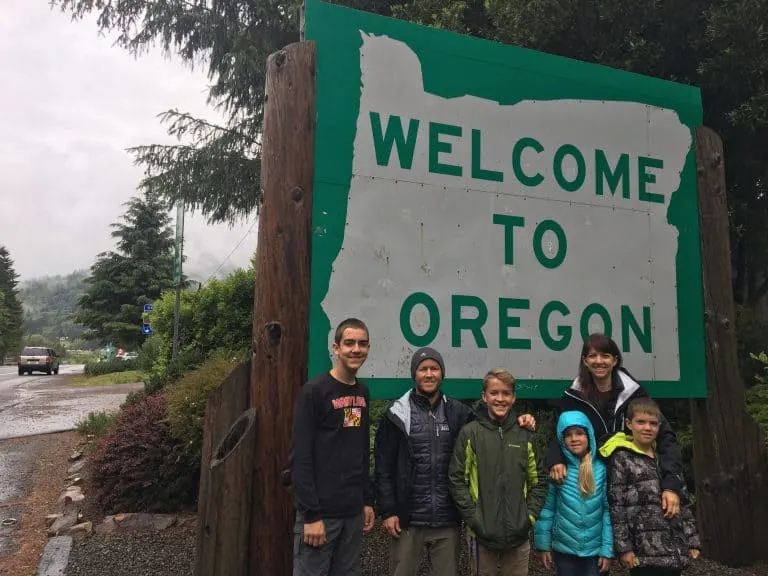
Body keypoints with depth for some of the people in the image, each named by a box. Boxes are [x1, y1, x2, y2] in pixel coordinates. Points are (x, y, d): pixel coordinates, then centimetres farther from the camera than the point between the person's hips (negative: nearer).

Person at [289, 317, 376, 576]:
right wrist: (311, 514, -17)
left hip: (353, 511, 7)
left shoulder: (363, 392, 10)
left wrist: (367, 500, 13)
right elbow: (300, 458, -15)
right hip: (321, 511, -6)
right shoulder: (314, 391, -11)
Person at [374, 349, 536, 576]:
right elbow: (384, 467, -4)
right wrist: (387, 511, -8)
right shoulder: (398, 414, -3)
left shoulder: (457, 412, 5)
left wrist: (518, 422, -3)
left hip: (447, 521, 3)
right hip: (407, 520, -2)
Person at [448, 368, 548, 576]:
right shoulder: (470, 433, -5)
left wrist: (530, 515, 0)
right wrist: (473, 517, -10)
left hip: (518, 535, 3)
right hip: (482, 534, -2)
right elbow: (457, 479, -5)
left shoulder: (525, 435, 5)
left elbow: (538, 481, 10)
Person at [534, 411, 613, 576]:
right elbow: (547, 507, -4)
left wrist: (607, 549, -5)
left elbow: (607, 510, -4)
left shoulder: (602, 468, -7)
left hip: (594, 550, 0)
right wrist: (544, 544, -3)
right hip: (563, 549, 0)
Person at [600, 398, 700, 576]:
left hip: (675, 550, 6)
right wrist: (623, 547, -13)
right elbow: (616, 506, -9)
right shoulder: (622, 458, -5)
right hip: (645, 552, -5)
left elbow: (684, 502, 17)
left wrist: (692, 540, 12)